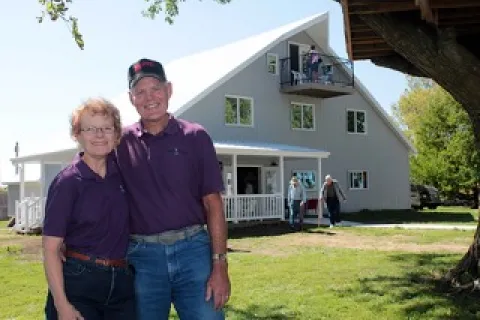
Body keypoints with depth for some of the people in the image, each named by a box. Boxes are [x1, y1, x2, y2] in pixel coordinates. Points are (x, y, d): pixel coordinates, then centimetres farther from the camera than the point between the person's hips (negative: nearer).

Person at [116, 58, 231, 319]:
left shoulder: (195, 137, 2)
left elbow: (213, 204, -1)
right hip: (142, 255, 2)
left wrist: (219, 265, -7)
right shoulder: (122, 141, 6)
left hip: (193, 250, -1)